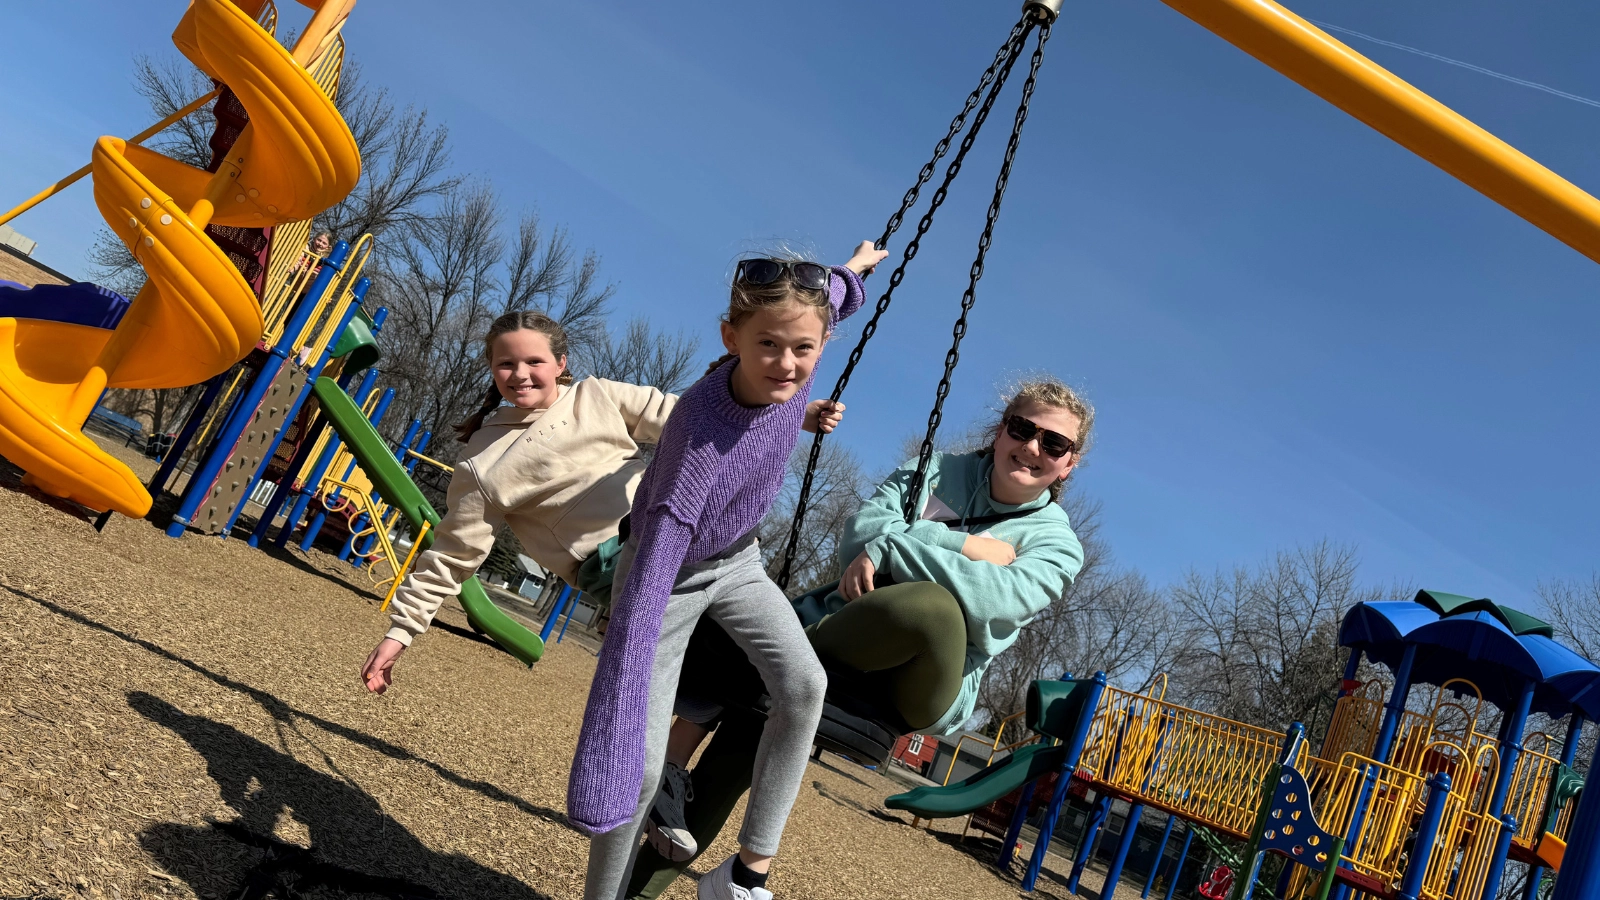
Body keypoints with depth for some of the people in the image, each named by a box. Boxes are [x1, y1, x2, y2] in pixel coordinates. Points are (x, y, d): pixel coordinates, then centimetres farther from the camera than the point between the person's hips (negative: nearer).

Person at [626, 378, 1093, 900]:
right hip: (843, 628, 5)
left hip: (919, 686, -4)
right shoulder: (937, 472, 13)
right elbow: (861, 533, -3)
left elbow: (993, 598, -17)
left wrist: (889, 547, -15)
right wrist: (964, 547, -14)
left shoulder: (1056, 543, 4)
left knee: (932, 605, -38)